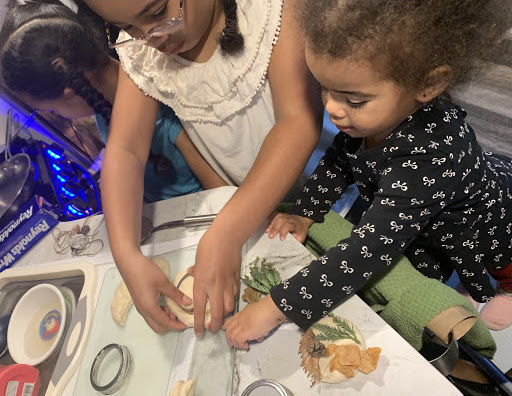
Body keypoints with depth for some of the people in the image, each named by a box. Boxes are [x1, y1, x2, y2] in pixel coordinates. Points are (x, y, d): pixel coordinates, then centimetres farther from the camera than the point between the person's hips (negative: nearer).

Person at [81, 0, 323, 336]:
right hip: (241, 205, 2)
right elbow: (124, 150, -13)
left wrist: (225, 234, -38)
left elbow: (300, 120, -30)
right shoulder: (137, 49, -8)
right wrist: (127, 256, -28)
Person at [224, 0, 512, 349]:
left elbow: (368, 249, -46)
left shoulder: (432, 154, -45)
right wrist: (305, 214, -13)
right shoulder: (369, 114, -23)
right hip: (425, 227, 6)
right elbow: (340, 159, -3)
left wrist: (275, 308, -44)